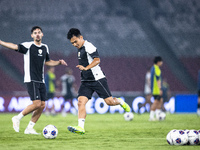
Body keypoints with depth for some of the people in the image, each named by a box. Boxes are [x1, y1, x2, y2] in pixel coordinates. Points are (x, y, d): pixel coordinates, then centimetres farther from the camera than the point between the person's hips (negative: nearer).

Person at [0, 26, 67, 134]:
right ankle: (18, 118, 2)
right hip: (31, 80, -7)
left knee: (42, 105, 1)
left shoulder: (45, 48, 14)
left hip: (41, 81, 7)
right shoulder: (28, 46, -7)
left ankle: (29, 128, 11)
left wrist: (59, 62, 14)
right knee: (37, 103, -17)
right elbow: (15, 46, -21)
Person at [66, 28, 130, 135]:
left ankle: (120, 102, 31)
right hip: (86, 82, 8)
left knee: (109, 102, -4)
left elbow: (97, 60, -27)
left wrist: (86, 68, -40)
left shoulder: (88, 47, -13)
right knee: (81, 102, -12)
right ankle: (80, 127, -20)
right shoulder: (80, 49, 16)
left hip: (97, 80, -8)